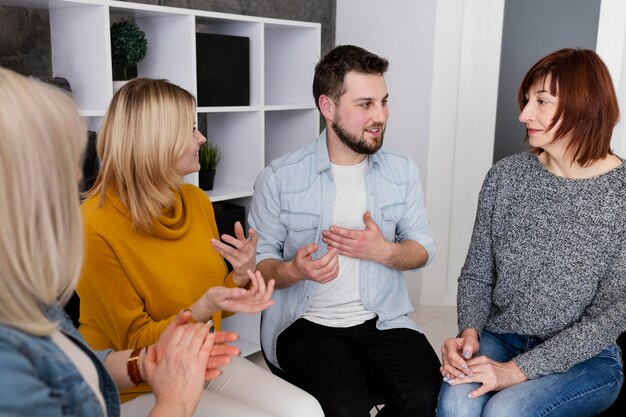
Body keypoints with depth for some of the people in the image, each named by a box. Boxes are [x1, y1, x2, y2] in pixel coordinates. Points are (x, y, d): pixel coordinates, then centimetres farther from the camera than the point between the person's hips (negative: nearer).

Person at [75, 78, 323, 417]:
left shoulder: (196, 200, -1)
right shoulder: (96, 227, -20)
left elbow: (216, 301, 8)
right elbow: (136, 345, -16)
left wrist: (242, 276, -14)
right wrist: (205, 307, -31)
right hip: (138, 386, -6)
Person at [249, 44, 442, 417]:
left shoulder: (402, 170, 6)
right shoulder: (279, 178, -5)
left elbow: (423, 248, 9)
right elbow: (260, 261, -1)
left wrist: (383, 251, -12)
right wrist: (294, 271, -24)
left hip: (384, 319, 3)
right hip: (305, 323, -3)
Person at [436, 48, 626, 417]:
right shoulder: (506, 176, -1)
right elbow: (476, 275, 5)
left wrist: (518, 370, -18)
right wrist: (469, 332, -14)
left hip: (584, 358, -2)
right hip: (499, 340, 2)